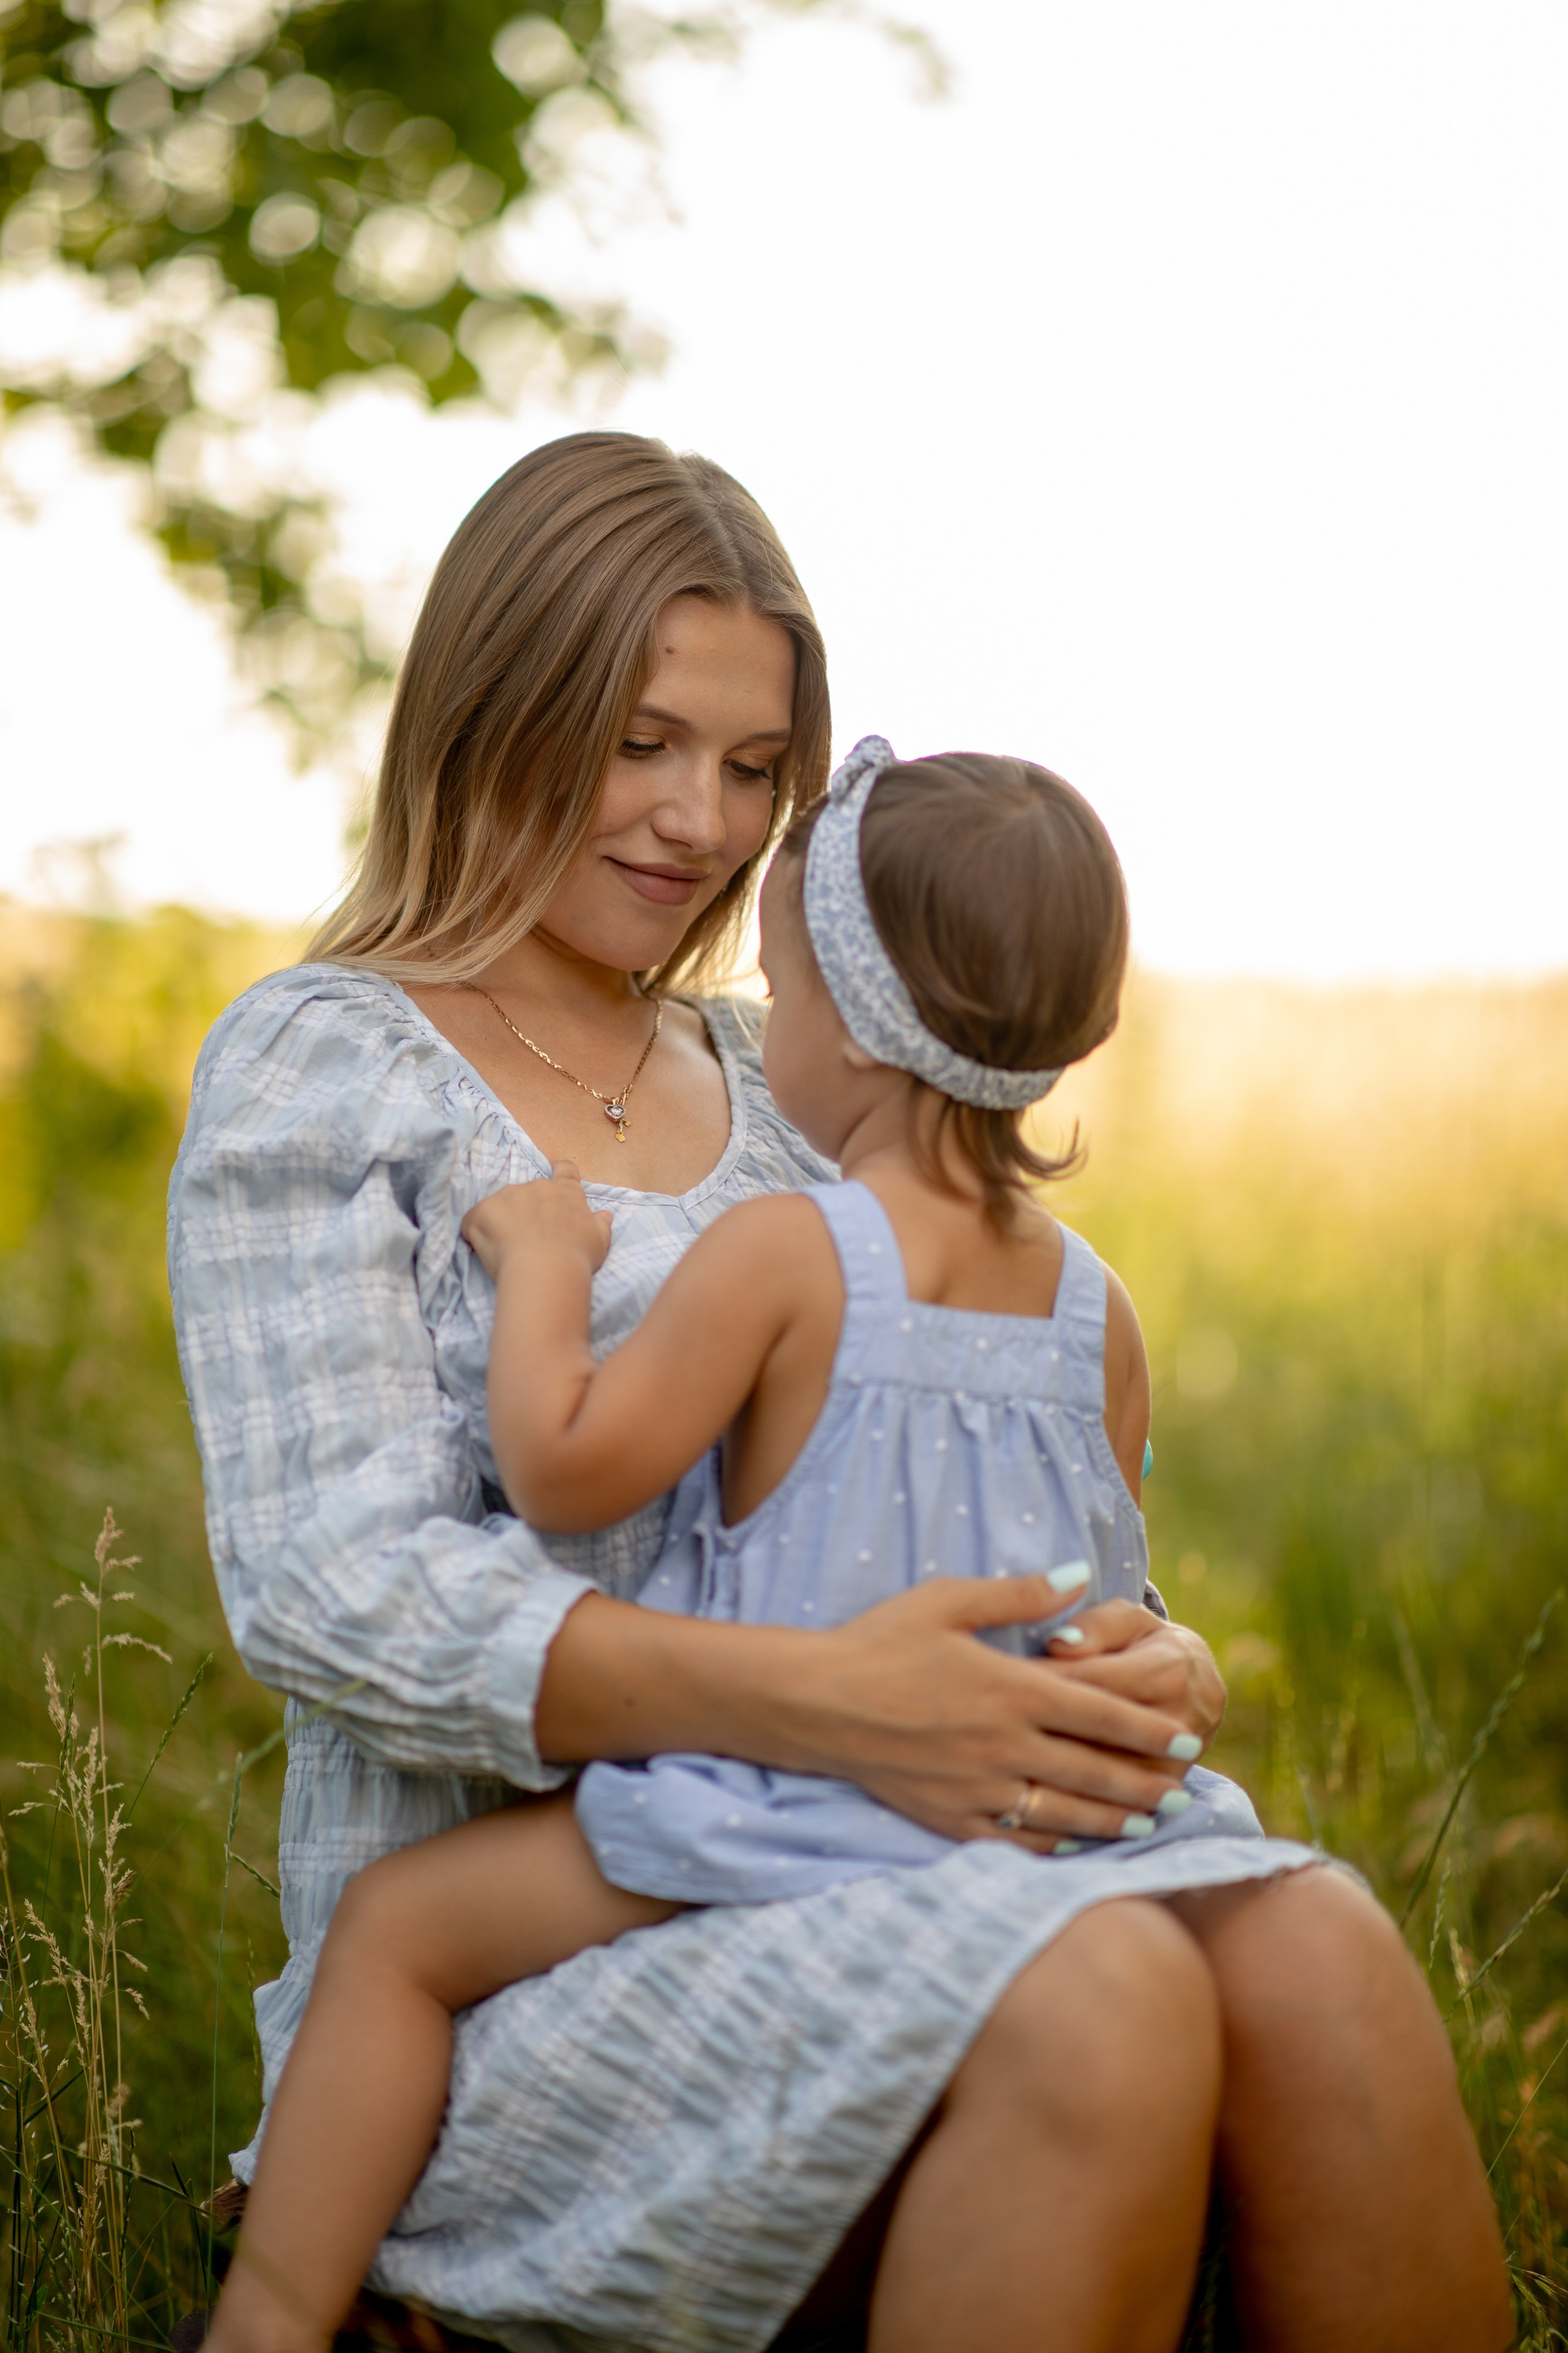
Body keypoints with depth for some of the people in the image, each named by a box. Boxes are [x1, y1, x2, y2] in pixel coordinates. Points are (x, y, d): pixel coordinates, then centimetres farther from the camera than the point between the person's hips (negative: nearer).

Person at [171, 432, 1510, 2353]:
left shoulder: (765, 1084, 18)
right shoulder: (324, 1065, -2)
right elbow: (332, 1592, -15)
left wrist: (1126, 1658, -10)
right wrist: (818, 1705, -29)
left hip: (813, 1909, 6)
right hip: (501, 1955, -5)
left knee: (1316, 1956, -23)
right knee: (1097, 2006, -32)